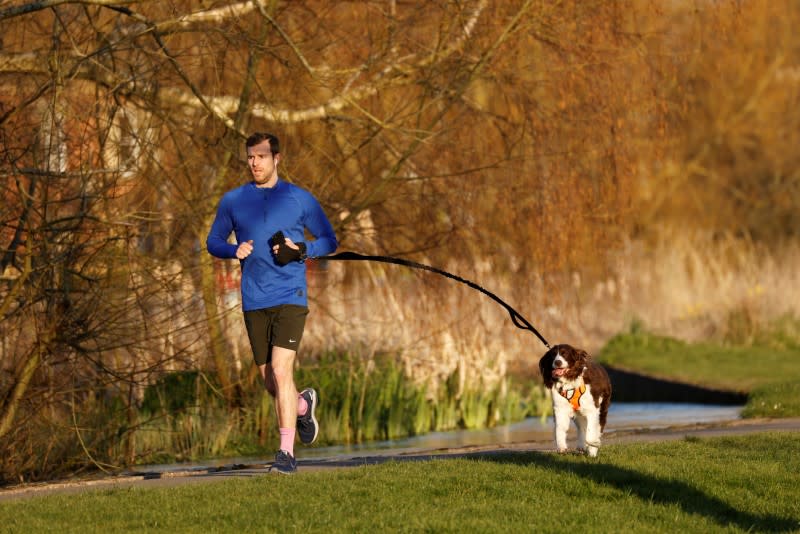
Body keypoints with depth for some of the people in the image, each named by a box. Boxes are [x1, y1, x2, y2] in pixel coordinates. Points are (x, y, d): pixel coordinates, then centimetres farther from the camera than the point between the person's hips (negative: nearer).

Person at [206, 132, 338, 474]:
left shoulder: (300, 199, 2)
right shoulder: (233, 201, 8)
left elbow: (329, 240, 8)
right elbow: (213, 242, 15)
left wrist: (302, 250, -12)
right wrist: (234, 250, -7)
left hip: (290, 298, -3)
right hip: (254, 302, 3)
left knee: (280, 371, -17)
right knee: (270, 382, 8)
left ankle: (287, 452, -13)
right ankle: (303, 405, 42)